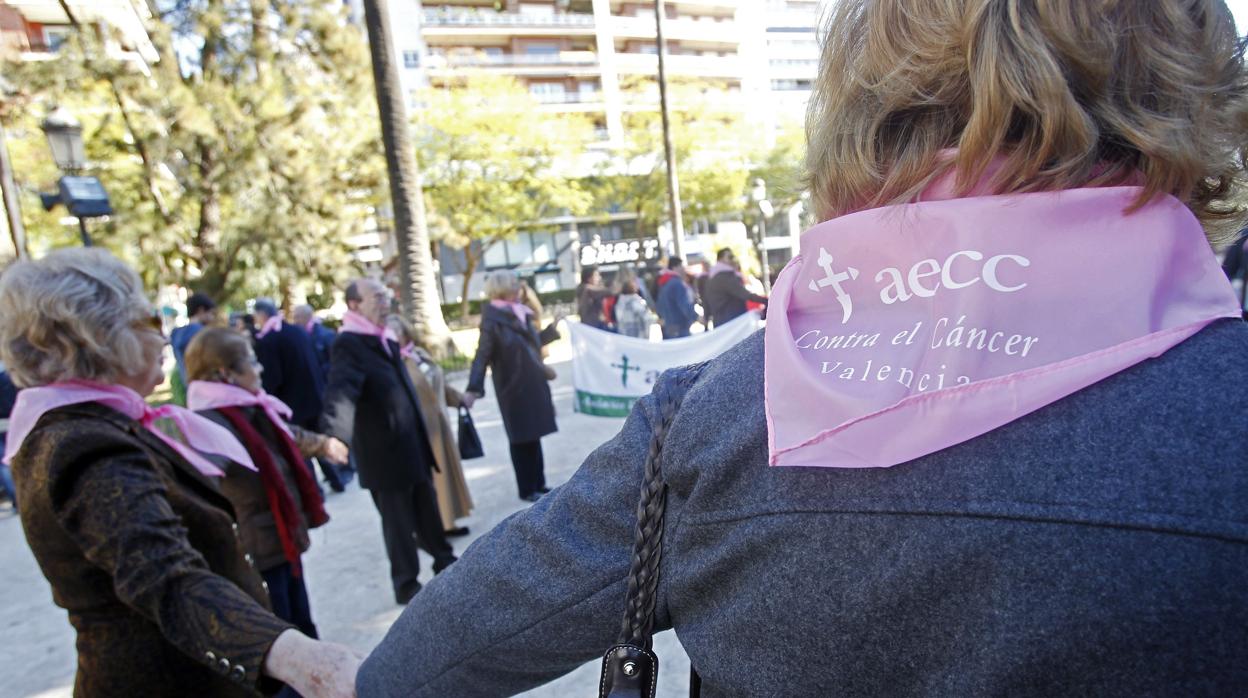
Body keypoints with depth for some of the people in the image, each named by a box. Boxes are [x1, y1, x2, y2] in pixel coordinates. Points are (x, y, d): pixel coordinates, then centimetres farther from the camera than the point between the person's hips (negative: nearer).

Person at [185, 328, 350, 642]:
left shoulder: (252, 411, 7)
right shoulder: (211, 422, -21)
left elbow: (289, 437, 28)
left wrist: (322, 442, 45)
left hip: (283, 539, 9)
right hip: (254, 551, -9)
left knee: (302, 629, 22)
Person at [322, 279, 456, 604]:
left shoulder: (386, 339, 10)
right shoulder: (348, 344, -16)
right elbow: (340, 384, -34)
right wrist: (340, 414, -55)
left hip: (412, 445, 8)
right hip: (384, 452, -7)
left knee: (428, 510, 20)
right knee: (398, 519, 7)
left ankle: (444, 562, 37)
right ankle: (406, 584, 23)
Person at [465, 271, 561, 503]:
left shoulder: (520, 313, 7)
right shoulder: (492, 321, -15)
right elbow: (482, 356, -20)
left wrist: (551, 329, 24)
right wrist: (473, 388, -28)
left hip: (533, 385, 7)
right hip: (514, 388, -7)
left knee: (534, 435, 15)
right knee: (521, 438, 4)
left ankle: (538, 483, 27)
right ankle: (527, 490, 17)